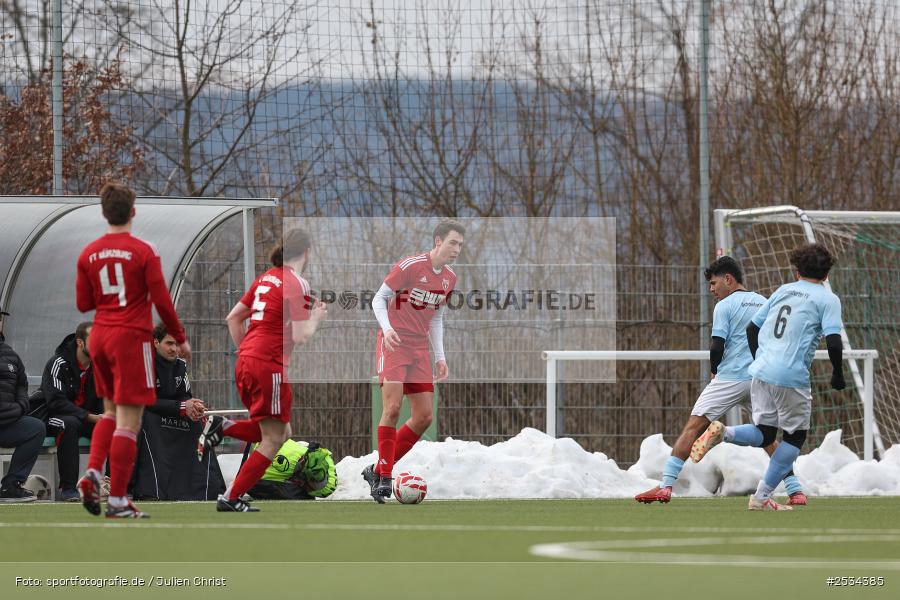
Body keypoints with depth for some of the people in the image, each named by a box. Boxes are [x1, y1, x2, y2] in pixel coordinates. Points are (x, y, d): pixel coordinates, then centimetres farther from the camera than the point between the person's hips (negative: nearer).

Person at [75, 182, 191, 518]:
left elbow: (83, 303, 8)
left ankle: (92, 473, 2)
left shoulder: (88, 254, 4)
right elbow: (161, 300, -9)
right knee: (129, 421, -3)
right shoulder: (143, 252, -9)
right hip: (132, 338, -5)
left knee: (111, 411, 22)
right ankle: (117, 501, -6)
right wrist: (180, 339, 3)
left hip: (99, 337, 5)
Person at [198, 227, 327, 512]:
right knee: (274, 440, 1)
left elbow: (233, 318, 18)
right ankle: (231, 499, -2)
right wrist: (316, 317, 3)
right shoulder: (296, 284, -10)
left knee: (280, 433, 18)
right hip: (269, 366, -8)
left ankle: (222, 426, 0)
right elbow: (300, 336, -15)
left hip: (246, 362, 8)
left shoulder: (267, 278, 13)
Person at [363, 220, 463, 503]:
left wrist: (439, 357, 15)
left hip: (420, 348, 7)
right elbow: (379, 299, -8)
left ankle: (378, 471, 11)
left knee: (424, 417, 1)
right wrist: (387, 329, -25)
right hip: (393, 343, -7)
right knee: (392, 408, -17)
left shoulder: (449, 278, 9)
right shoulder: (410, 266, -12)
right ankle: (383, 478, -11)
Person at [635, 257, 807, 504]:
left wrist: (714, 371, 8)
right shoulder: (764, 304, 15)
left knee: (692, 427, -6)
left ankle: (666, 485, -16)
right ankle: (796, 491, 11)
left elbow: (716, 347, -9)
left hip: (730, 378, -6)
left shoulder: (725, 306, -3)